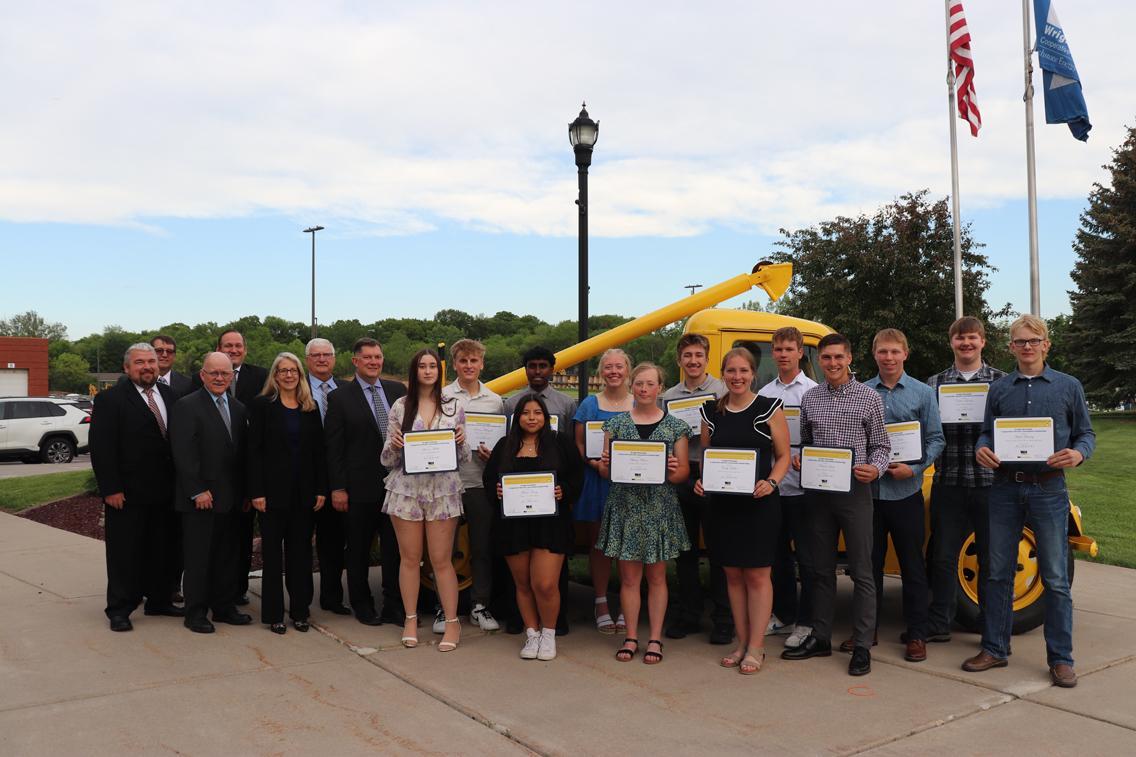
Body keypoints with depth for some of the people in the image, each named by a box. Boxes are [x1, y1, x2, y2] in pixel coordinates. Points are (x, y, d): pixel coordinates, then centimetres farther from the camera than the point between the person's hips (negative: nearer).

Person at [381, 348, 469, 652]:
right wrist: (393, 444, -15)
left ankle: (452, 622, 11)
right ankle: (411, 619, 21)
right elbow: (388, 460, 6)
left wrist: (461, 442, -12)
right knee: (410, 558, 7)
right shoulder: (400, 407, 4)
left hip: (443, 490, 0)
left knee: (441, 560, 1)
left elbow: (464, 457, 9)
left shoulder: (454, 407, 6)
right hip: (406, 488, 1)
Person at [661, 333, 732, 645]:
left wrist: (707, 430, -21)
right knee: (684, 550, 11)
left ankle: (723, 619, 11)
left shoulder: (722, 391, 0)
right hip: (680, 478, 4)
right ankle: (688, 615, 23)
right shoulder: (668, 396, 13)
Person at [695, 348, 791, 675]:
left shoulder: (769, 408, -3)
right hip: (722, 502, 4)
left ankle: (756, 648, 11)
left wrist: (771, 482, -17)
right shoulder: (711, 411, 8)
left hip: (759, 503, -4)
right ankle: (742, 644, 23)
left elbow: (784, 456, 0)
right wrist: (701, 480, -3)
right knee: (732, 574, 11)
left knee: (757, 575, 1)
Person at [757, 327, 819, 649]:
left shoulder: (814, 391, -3)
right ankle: (783, 615, 27)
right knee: (777, 555, 14)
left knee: (806, 556, 2)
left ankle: (806, 623, 12)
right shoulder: (763, 394, 10)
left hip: (802, 486, -5)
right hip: (772, 485, 5)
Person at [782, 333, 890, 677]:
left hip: (855, 491, -3)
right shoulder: (809, 398, 9)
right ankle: (820, 638, 23)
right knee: (821, 569, 12)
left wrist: (875, 469, -17)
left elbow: (881, 445, 2)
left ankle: (862, 646, 9)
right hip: (818, 491, 4)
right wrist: (797, 459, -3)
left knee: (862, 572, 1)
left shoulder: (869, 398, 0)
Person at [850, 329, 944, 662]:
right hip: (868, 489, 2)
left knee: (913, 566, 6)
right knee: (869, 563, 10)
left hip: (906, 492, -2)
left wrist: (914, 468, -14)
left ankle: (916, 634, 17)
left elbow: (936, 440, 0)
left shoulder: (923, 393, 2)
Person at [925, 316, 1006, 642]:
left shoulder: (1001, 381, 5)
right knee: (944, 556, 7)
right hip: (948, 481, 1)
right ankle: (938, 625, 18)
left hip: (989, 480, -1)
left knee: (991, 557, 8)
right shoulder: (934, 383, 9)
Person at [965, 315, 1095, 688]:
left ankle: (1061, 658, 14)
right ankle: (995, 649, 19)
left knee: (1055, 578, 3)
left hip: (1049, 489, -2)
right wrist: (982, 449, -12)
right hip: (1005, 488, 2)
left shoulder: (1069, 387, 4)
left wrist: (1078, 454, -16)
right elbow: (986, 432, 11)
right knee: (998, 572, 8)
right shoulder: (998, 389, 9)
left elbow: (1086, 433, 6)